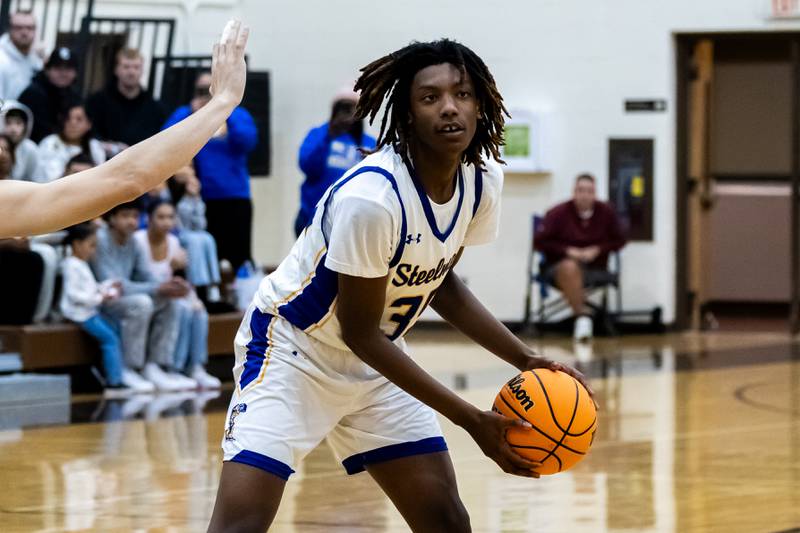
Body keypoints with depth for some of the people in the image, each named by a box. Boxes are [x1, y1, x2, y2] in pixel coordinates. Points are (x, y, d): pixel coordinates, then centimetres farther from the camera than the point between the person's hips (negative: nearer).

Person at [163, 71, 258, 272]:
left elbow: (248, 142, -8)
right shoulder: (184, 114, 11)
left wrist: (226, 114, -16)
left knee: (238, 257, -4)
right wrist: (193, 114, -12)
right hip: (198, 200, 0)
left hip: (234, 199, 0)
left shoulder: (239, 115, 10)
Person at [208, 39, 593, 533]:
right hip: (292, 348, -7)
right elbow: (359, 333, -23)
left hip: (375, 357, 8)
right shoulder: (371, 198, -31)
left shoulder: (482, 180, -8)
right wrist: (473, 421, -23)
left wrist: (526, 359, -2)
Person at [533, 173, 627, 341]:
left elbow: (619, 241, 9)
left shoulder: (606, 212, 0)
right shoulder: (559, 213, -6)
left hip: (596, 269, 3)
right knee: (570, 266, -37)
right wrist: (567, 251, -14)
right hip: (558, 268, -3)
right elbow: (539, 241, -4)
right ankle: (582, 315, -40)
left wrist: (597, 250, -8)